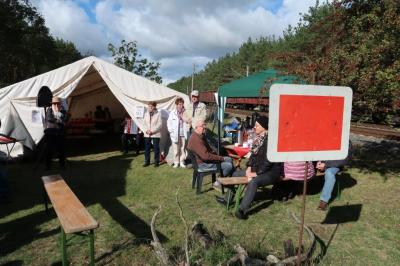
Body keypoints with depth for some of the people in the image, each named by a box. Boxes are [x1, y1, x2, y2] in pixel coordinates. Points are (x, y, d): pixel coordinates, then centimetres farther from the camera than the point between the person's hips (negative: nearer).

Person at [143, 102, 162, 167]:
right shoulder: (146, 114, 7)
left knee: (156, 148, 2)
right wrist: (146, 130, -7)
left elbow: (159, 124, -10)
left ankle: (156, 162, 13)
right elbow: (144, 123, 11)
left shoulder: (158, 114, -6)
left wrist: (152, 131, -16)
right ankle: (147, 161, 19)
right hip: (147, 134, 4)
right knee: (147, 148, 8)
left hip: (155, 134, -4)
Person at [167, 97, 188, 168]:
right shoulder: (172, 113, 1)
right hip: (175, 134, -1)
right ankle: (176, 162, 16)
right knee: (176, 150, 4)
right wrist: (171, 131, -1)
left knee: (183, 149, 6)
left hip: (183, 134, 1)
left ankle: (182, 162, 17)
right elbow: (169, 123, 5)